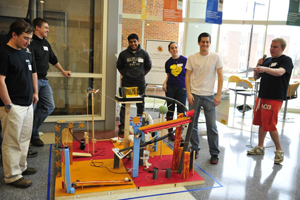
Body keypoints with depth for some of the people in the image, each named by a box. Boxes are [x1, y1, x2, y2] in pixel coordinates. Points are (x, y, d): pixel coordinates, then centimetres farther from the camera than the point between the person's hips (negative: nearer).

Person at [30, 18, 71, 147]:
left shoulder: (45, 43, 17)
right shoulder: (31, 43, -10)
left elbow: (53, 59, 29)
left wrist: (63, 71, 35)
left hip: (44, 81, 8)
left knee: (49, 107, 7)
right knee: (32, 109, -1)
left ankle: (32, 132, 18)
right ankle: (33, 135, 14)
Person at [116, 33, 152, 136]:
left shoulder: (144, 53, 2)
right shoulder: (123, 54, 0)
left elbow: (148, 67, 14)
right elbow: (119, 67, 13)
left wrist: (141, 75, 10)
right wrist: (125, 75, 8)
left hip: (140, 84, 1)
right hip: (126, 83, -1)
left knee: (140, 105, 10)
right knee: (125, 106, 1)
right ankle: (122, 127, 8)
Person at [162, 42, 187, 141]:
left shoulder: (185, 60, -1)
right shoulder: (168, 62, 7)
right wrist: (165, 83, -2)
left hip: (182, 88, -2)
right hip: (170, 88, 2)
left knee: (181, 112, -1)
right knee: (170, 110, 6)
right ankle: (170, 132, 18)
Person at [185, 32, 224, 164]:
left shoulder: (216, 57, 1)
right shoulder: (192, 58, 4)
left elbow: (220, 76, 1)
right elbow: (187, 76, 5)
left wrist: (218, 95, -5)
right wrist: (189, 93, -5)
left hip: (209, 96, -1)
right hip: (194, 95, 2)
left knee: (212, 126, 0)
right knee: (192, 124, 8)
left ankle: (214, 153, 13)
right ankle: (195, 149, 25)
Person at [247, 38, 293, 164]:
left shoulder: (286, 60, -5)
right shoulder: (267, 60, 14)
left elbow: (280, 72, -27)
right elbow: (256, 77, 15)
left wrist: (265, 69, -44)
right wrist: (258, 66, -3)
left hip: (275, 98, -7)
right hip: (262, 96, 7)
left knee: (270, 125, -7)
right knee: (261, 123, 13)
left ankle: (279, 151, 12)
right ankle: (260, 148, 27)